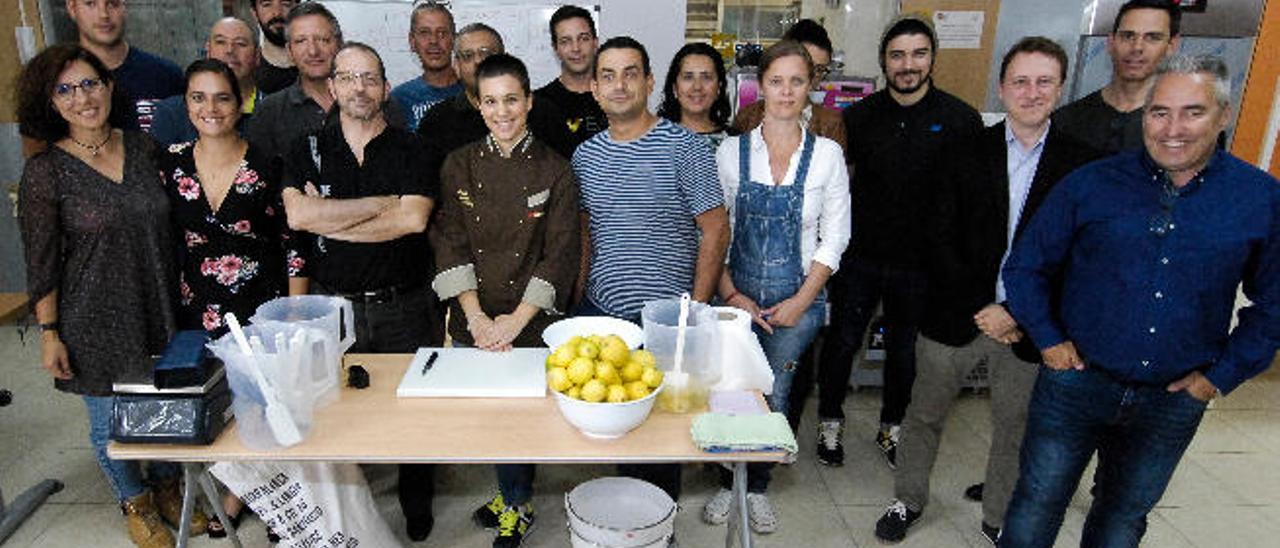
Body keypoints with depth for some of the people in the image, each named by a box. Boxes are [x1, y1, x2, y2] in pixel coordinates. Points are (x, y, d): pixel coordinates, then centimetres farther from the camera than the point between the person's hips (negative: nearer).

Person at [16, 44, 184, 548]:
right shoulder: (45, 171, -11)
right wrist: (49, 334, -8)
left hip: (157, 308, 3)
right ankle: (135, 504, 36)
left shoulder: (142, 148, 0)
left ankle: (167, 487, 41)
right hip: (95, 321, -3)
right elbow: (41, 263, -8)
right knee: (111, 420, 12)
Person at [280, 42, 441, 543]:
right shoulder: (309, 149, 4)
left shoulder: (411, 149, 0)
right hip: (332, 306, 2)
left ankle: (417, 504, 32)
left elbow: (414, 218, -16)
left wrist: (329, 220, -13)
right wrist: (383, 203, -13)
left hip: (405, 308, -1)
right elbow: (297, 214, -14)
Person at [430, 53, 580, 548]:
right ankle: (513, 496, 37)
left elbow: (560, 256, -7)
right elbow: (450, 245, -2)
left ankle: (516, 505, 31)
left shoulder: (554, 170, -4)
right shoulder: (460, 166, 2)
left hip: (532, 322, -2)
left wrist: (515, 321, -12)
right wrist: (476, 318, -11)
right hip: (473, 324, 2)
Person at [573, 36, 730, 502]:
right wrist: (578, 296, 10)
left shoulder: (684, 148, -9)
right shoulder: (585, 155, 7)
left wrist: (695, 309, -12)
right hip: (599, 310, 4)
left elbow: (716, 231, -8)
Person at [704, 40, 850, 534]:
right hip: (737, 296, 0)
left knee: (772, 399, 8)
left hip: (797, 298, 0)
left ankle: (757, 487, 31)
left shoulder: (827, 154, -2)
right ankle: (727, 483, 30)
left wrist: (800, 302, -7)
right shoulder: (732, 151, -1)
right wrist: (732, 296, -7)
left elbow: (834, 237, 0)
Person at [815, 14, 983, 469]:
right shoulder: (861, 116, 0)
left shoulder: (960, 120, -5)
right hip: (860, 255, 1)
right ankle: (830, 423, 29)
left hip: (920, 262, 0)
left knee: (905, 349, 15)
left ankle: (891, 427, 36)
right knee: (842, 341, 8)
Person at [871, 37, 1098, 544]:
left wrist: (1017, 312, -12)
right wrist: (980, 308, -12)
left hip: (1027, 325, 0)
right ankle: (908, 500, 35)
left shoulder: (1081, 163, -3)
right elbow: (943, 238, -6)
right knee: (924, 414, 13)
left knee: (1016, 428, 15)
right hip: (955, 314, 0)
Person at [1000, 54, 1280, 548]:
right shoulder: (1090, 185, -9)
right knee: (1036, 505, 8)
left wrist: (1224, 374, 0)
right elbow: (1026, 266, 0)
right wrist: (1048, 339, -6)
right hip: (1077, 379, -1)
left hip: (1174, 399, 2)